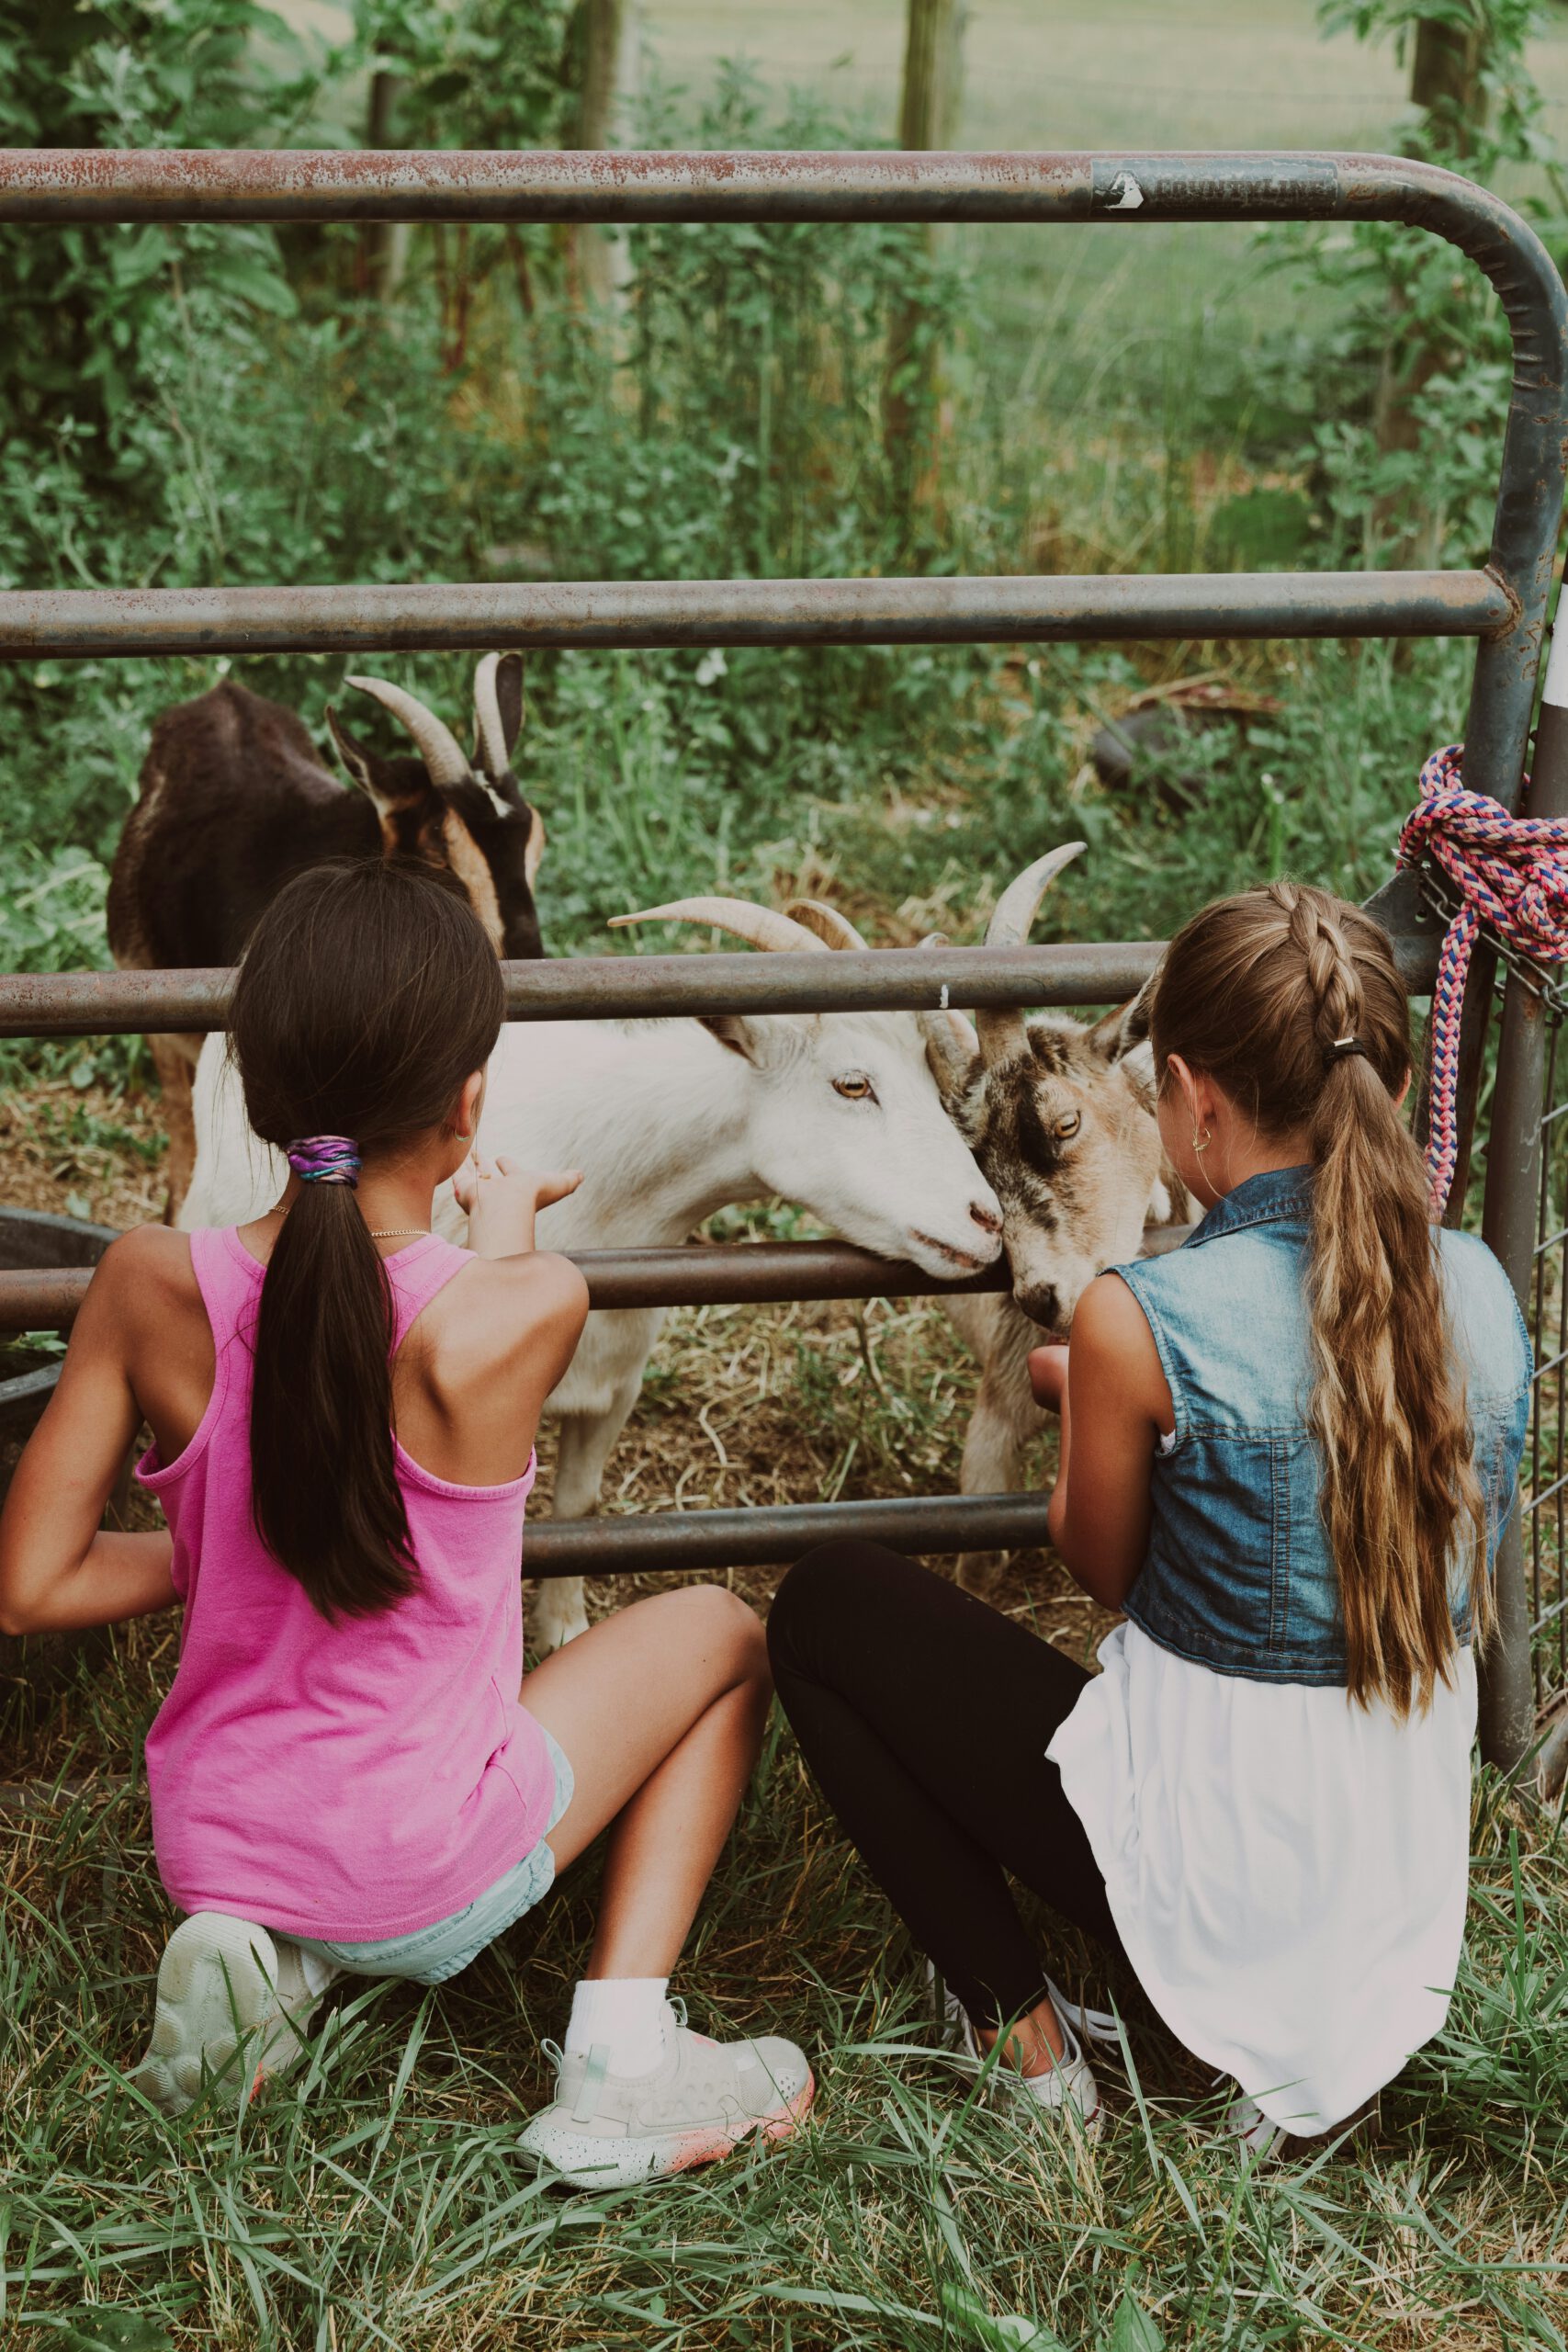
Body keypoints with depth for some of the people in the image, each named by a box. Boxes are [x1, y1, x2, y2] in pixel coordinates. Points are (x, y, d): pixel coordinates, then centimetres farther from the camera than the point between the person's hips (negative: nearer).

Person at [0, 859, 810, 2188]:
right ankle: (622, 2066, 7)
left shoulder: (149, 1289, -16)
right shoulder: (524, 1311, -24)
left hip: (207, 1849, 4)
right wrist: (505, 1221, 21)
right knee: (720, 1636, 21)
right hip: (425, 1880, -4)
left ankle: (279, 1954, 12)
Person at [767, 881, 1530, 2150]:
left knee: (827, 1604, 11)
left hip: (1210, 1879, -6)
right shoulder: (1481, 1288, -4)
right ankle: (1305, 2039, 18)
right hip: (1413, 1883, 6)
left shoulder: (1146, 1324, -21)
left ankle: (1021, 2033, 11)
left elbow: (1105, 1566, -2)